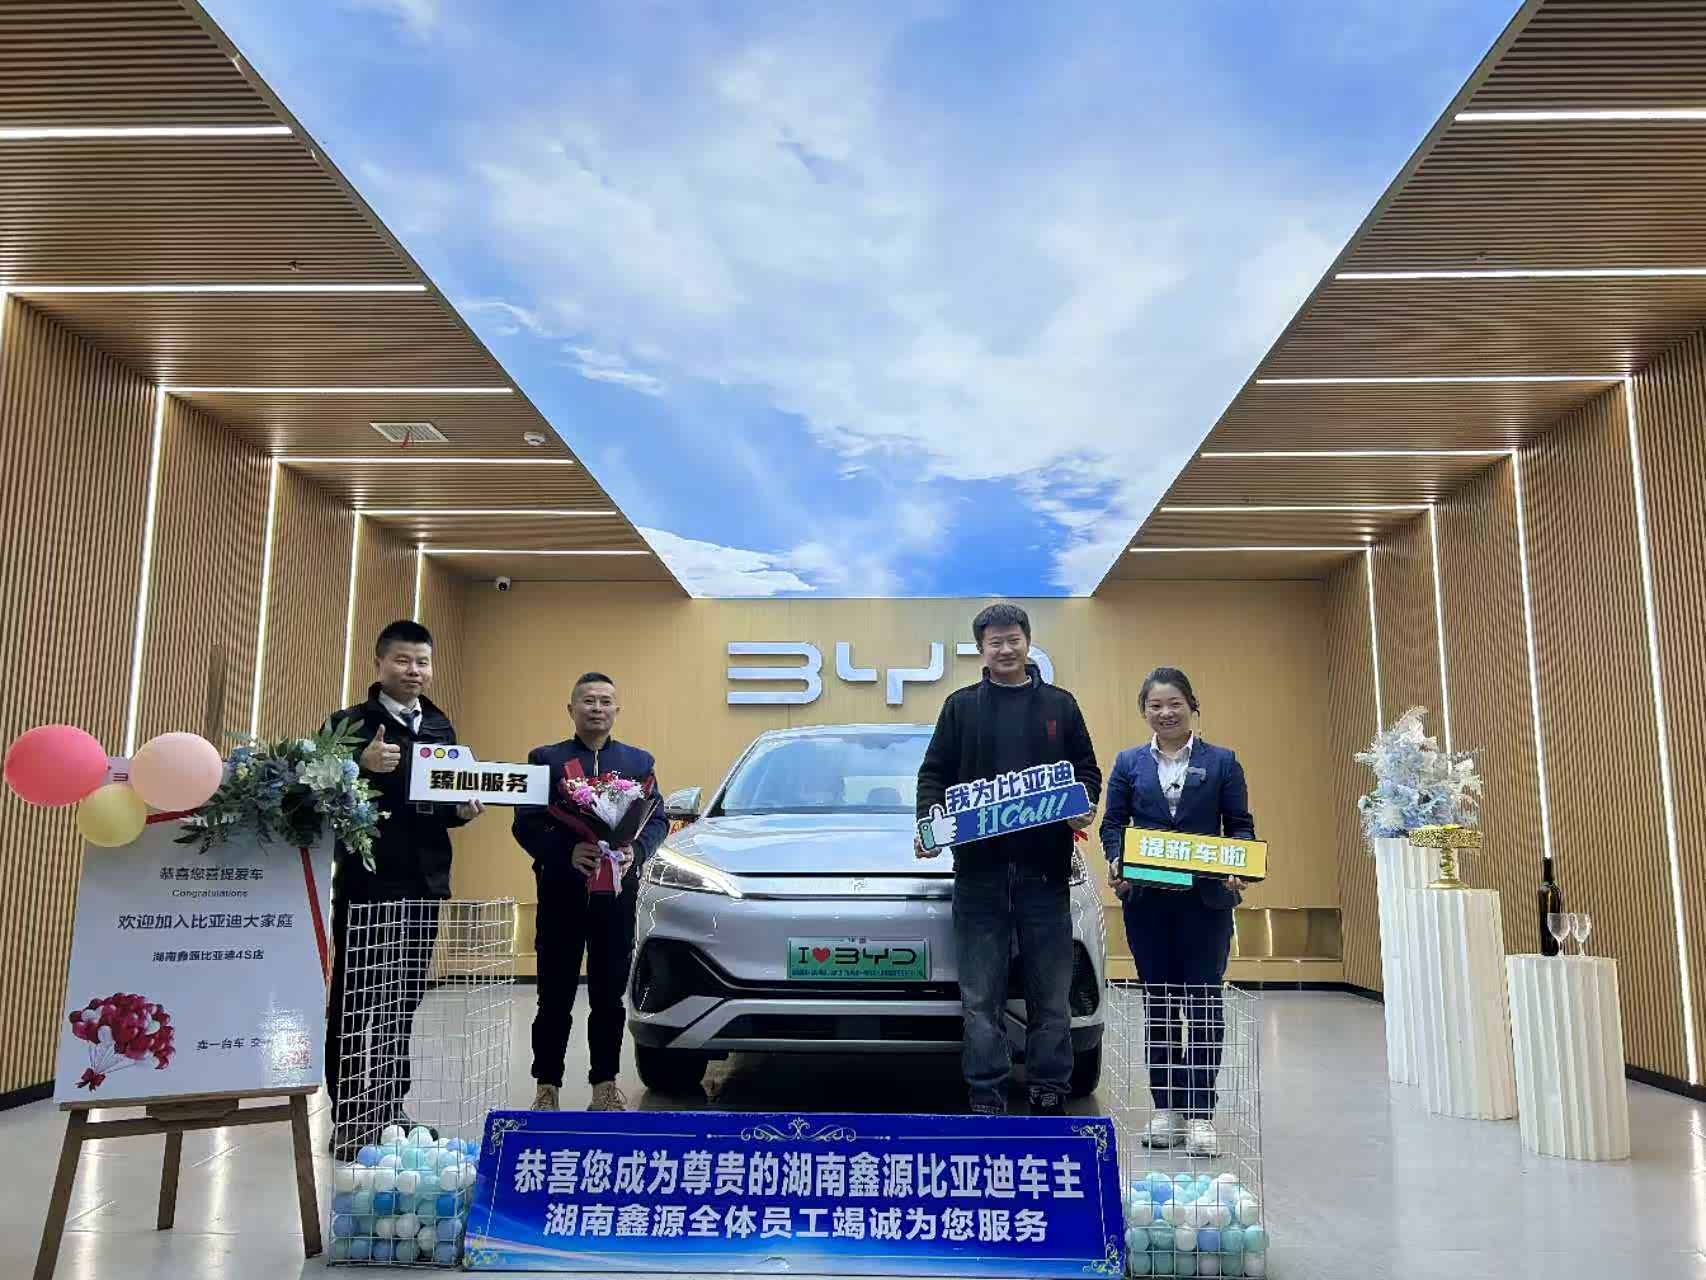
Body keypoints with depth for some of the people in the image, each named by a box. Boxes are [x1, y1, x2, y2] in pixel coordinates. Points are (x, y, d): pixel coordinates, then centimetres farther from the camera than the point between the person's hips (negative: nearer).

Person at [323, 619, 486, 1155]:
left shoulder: (441, 728, 13)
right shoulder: (350, 723, -4)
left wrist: (465, 810, -2)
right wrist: (362, 765, -28)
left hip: (423, 882, 6)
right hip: (365, 881, -5)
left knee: (405, 1000, 12)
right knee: (355, 1002, 0)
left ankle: (390, 1107, 24)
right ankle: (349, 1116, 9)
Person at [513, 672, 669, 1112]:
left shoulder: (639, 761, 12)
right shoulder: (545, 759, 6)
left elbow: (657, 820, 6)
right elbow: (525, 824, -3)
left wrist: (636, 851, -14)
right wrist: (566, 852, -19)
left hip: (617, 894, 2)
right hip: (561, 894, -1)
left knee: (610, 995, 7)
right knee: (555, 997, 4)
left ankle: (605, 1085, 18)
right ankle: (547, 1086, 16)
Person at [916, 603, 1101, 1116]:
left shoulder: (1060, 705, 11)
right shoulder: (962, 705, 10)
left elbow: (1087, 770, 14)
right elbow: (934, 771, 9)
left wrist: (1084, 806, -7)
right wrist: (929, 821, -8)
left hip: (1045, 867, 1)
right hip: (978, 867, 0)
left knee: (1050, 995, 6)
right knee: (981, 997, 2)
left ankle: (1049, 1094, 17)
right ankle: (986, 1098, 11)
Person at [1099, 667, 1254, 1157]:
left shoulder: (1222, 762, 5)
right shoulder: (1129, 762, 9)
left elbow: (1240, 826, 3)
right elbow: (1112, 823, 7)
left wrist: (1237, 868, -15)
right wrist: (1116, 863, -12)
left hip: (1205, 898, -1)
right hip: (1146, 898, 2)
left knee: (1203, 1001, -1)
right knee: (1158, 1002, 8)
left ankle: (1200, 1112, 7)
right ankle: (1166, 1107, 18)